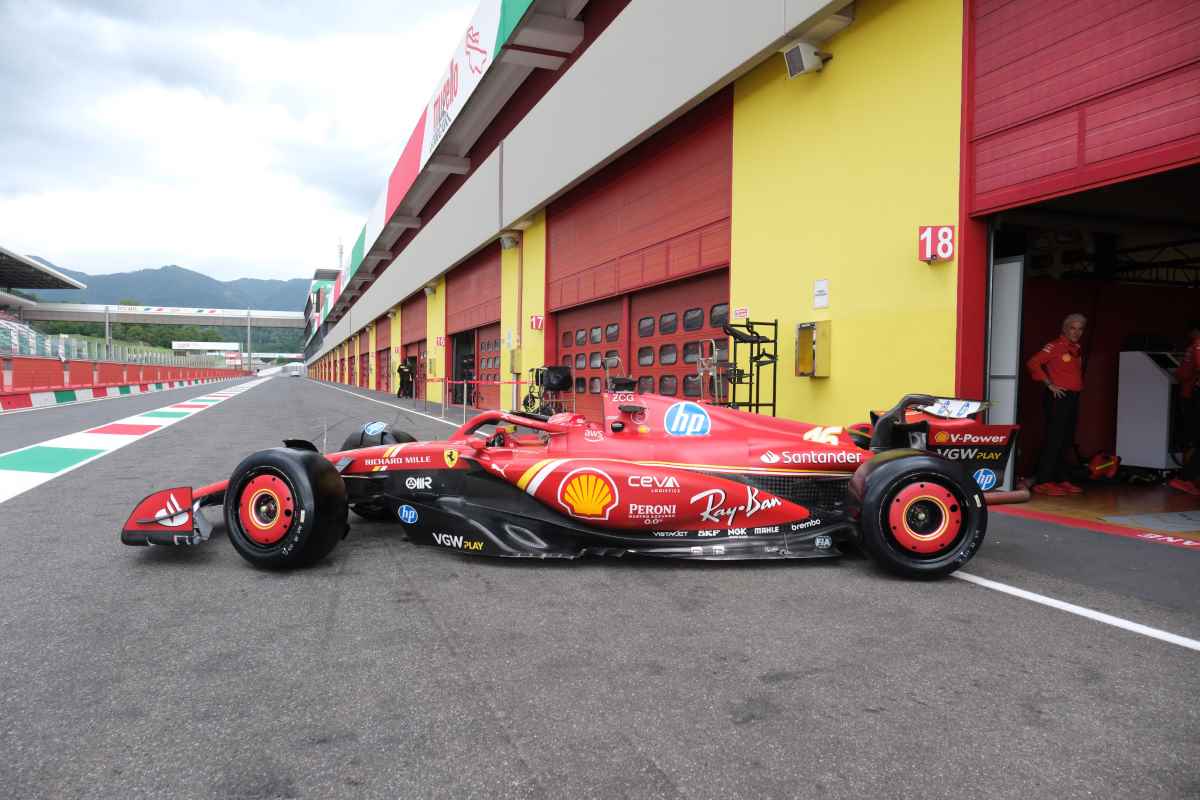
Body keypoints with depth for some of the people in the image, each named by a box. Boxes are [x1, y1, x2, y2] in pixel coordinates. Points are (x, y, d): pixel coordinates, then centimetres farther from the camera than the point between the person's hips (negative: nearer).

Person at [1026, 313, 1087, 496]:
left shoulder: (1076, 349, 16)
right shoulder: (1055, 346, -8)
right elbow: (1033, 363, -16)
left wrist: (1076, 388, 9)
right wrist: (1050, 384, -15)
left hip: (1072, 398, 8)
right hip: (1058, 397, -8)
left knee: (1066, 440, 11)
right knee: (1054, 439, -11)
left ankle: (1061, 480, 18)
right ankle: (1043, 482, -9)